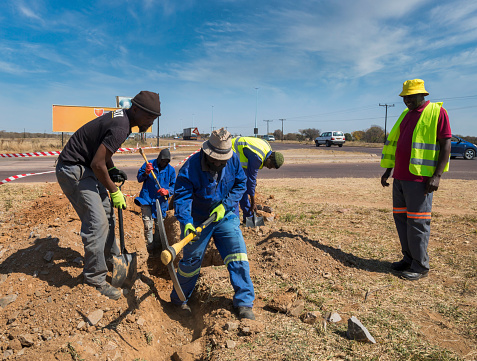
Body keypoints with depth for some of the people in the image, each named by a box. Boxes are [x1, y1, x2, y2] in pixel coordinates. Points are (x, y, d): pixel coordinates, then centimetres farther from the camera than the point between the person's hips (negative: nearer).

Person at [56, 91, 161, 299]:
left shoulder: (121, 117, 6)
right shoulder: (121, 127, -26)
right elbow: (97, 164, -26)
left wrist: (112, 169, 6)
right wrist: (114, 192, -14)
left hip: (85, 168, 11)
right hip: (72, 170, -11)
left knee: (107, 214, 16)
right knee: (97, 222, -12)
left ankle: (110, 260, 33)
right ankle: (95, 279, 2)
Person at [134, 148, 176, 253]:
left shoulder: (171, 170, 2)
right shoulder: (149, 164, -1)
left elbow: (174, 185, 6)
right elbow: (139, 179, 3)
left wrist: (167, 191, -14)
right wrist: (146, 173, -17)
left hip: (161, 201, 2)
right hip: (147, 199, -2)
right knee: (148, 225, -6)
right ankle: (150, 246, 14)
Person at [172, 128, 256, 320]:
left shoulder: (233, 160, -10)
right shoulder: (190, 167, -21)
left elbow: (240, 184, -2)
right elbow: (182, 197, -23)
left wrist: (225, 205, -14)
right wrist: (186, 222, -38)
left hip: (226, 217, 3)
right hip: (198, 219, -2)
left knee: (237, 253, -11)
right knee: (191, 260, 8)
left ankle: (244, 303, 1)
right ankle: (179, 299, 34)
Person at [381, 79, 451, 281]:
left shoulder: (437, 112, -4)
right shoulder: (405, 115, 17)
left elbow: (446, 145, -9)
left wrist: (437, 176, -17)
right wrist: (388, 171, 17)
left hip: (419, 178, -7)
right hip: (400, 177, 8)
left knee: (417, 221, -3)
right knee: (400, 218, 11)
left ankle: (420, 266, 10)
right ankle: (409, 258, 24)